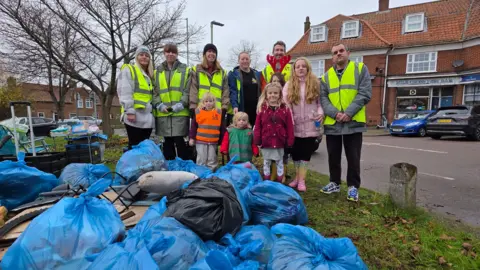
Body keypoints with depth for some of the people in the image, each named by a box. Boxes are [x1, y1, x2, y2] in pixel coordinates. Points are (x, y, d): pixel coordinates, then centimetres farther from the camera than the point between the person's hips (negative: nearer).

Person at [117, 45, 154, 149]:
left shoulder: (149, 75, 23)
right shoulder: (128, 70, 1)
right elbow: (125, 92, -10)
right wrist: (129, 111, -19)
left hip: (147, 117, 7)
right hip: (135, 116, -7)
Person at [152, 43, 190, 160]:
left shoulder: (185, 70, 6)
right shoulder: (157, 71, 15)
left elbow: (187, 90, -1)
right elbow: (154, 91, 9)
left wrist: (181, 104, -14)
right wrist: (159, 105, -7)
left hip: (180, 112, -3)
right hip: (163, 113, 3)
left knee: (179, 140, -5)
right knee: (167, 141, 10)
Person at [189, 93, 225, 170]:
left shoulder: (219, 112, 2)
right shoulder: (198, 111, 0)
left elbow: (222, 128, 7)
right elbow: (193, 126, 4)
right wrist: (192, 138, 1)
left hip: (213, 141, 1)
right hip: (200, 141, -1)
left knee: (212, 160, 11)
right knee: (201, 159, 6)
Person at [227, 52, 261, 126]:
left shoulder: (257, 74, 15)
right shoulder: (233, 74, 2)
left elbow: (260, 92, 16)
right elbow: (232, 91, -8)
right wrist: (234, 106, -22)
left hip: (255, 110, 4)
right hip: (239, 110, -4)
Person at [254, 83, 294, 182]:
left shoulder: (285, 109, -1)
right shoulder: (262, 108, -1)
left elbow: (289, 127, -1)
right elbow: (258, 126, -3)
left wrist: (290, 141, -4)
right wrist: (257, 140, -7)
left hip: (279, 142, 0)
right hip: (266, 142, 0)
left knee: (279, 162, 14)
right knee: (266, 162, 14)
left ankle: (280, 181, 27)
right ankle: (266, 181, 27)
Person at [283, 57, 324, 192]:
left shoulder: (315, 84, 5)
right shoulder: (289, 85, 6)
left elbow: (320, 101, 7)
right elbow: (286, 104, -2)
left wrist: (321, 112, -13)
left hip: (310, 125, -1)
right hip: (295, 125, 1)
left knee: (306, 152, 1)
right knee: (295, 152, 8)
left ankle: (302, 180, 8)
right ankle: (297, 177, 24)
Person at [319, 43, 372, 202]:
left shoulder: (360, 69, 5)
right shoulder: (326, 76, 12)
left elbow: (365, 94, -5)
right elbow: (323, 98, 1)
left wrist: (349, 113, -16)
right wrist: (335, 113, -16)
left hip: (353, 122, -2)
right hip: (332, 123, 3)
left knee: (353, 158, 4)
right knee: (333, 157, 12)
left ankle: (353, 187, 19)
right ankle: (334, 183, 28)